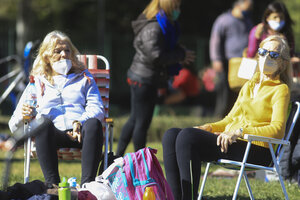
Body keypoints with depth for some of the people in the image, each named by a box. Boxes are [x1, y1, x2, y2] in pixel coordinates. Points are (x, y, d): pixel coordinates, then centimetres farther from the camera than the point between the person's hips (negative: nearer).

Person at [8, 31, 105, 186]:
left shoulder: (84, 77, 27)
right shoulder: (37, 83, 24)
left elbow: (97, 109, 10)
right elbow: (14, 126, 17)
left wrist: (80, 122, -12)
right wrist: (23, 116, -9)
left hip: (79, 134, 1)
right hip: (52, 133, -1)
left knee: (93, 123, -34)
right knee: (43, 122, -35)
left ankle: (87, 184, -45)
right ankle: (52, 184, -45)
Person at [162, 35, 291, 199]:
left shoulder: (280, 90, 2)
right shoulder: (249, 86, 25)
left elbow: (277, 130, -12)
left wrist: (239, 132, -21)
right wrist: (208, 127, 7)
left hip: (256, 150, -8)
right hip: (229, 142, 8)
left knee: (187, 136, -28)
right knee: (171, 135, -11)